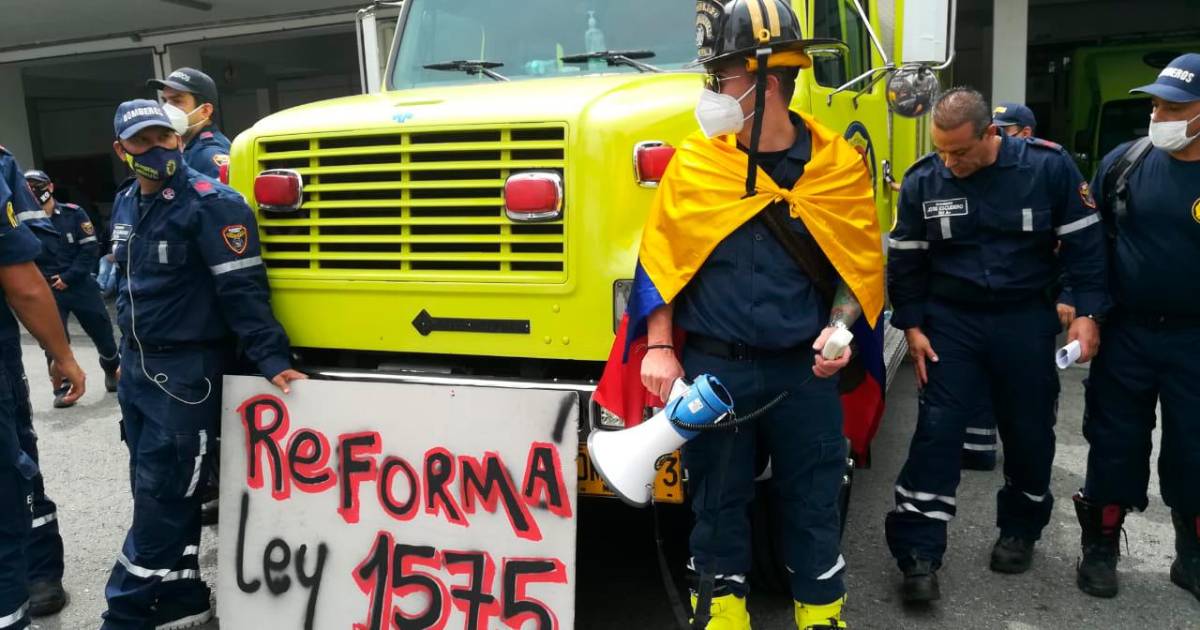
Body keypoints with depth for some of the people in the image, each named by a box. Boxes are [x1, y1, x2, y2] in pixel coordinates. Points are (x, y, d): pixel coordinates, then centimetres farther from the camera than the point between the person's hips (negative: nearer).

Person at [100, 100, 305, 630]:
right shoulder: (125, 205, 12)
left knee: (162, 498, -2)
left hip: (186, 370, -8)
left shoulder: (211, 203, -14)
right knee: (158, 494, 14)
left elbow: (242, 289, -20)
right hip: (137, 366, 8)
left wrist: (271, 359, -28)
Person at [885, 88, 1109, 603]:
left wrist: (1087, 314, -7)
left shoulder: (1049, 166, -9)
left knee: (1029, 432, 11)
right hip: (950, 322, 0)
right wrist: (912, 327, -1)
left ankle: (1020, 531, 34)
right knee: (936, 432, -5)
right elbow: (906, 260, 2)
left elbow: (1084, 242, -2)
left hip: (1027, 322, 0)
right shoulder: (921, 182, -6)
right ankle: (918, 555, 0)